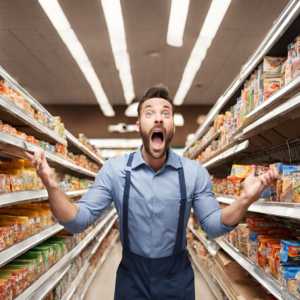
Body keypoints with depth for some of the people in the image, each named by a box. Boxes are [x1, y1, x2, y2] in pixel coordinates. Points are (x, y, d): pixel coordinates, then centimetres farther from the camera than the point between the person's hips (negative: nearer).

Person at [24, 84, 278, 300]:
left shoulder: (195, 173, -10)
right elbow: (78, 221, -12)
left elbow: (213, 225, -8)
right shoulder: (113, 170, -11)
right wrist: (52, 186, -30)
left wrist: (245, 199, -26)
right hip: (131, 279, 0)